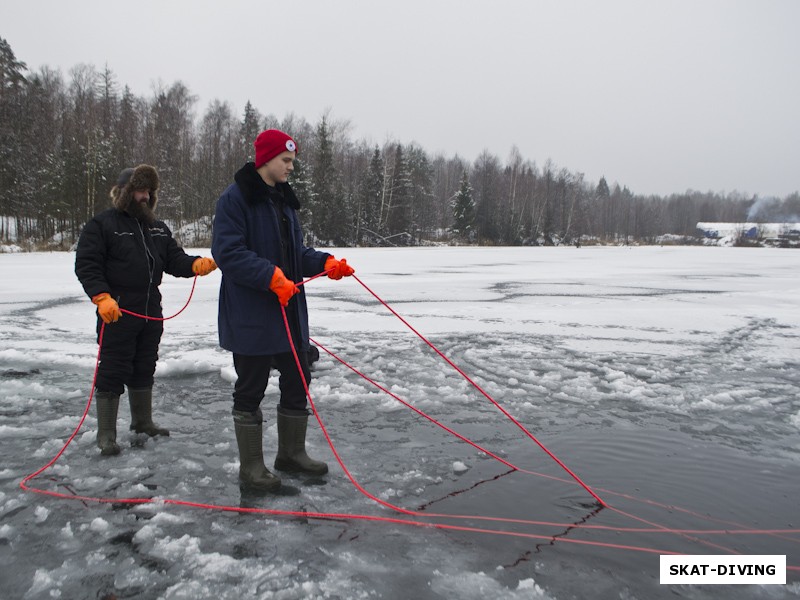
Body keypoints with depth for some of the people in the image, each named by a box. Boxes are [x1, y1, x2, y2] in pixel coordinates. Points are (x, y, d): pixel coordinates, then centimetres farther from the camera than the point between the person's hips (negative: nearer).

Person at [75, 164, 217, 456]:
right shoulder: (101, 224, -5)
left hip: (151, 312, 7)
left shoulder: (158, 228, 15)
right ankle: (106, 435, 7)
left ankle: (142, 422, 32)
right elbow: (86, 265, -10)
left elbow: (175, 260, 8)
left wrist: (196, 264, -14)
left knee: (144, 368, 17)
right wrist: (102, 297, -24)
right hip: (117, 312, -6)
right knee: (113, 372, -3)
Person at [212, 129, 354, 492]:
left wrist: (325, 263, 1)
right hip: (250, 315, -8)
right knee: (251, 389, 3)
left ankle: (291, 453, 29)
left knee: (297, 381, 13)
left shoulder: (285, 200, 15)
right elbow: (228, 252, -19)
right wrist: (271, 276, -27)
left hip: (290, 311, 8)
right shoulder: (235, 199, -10)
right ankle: (251, 466, 16)